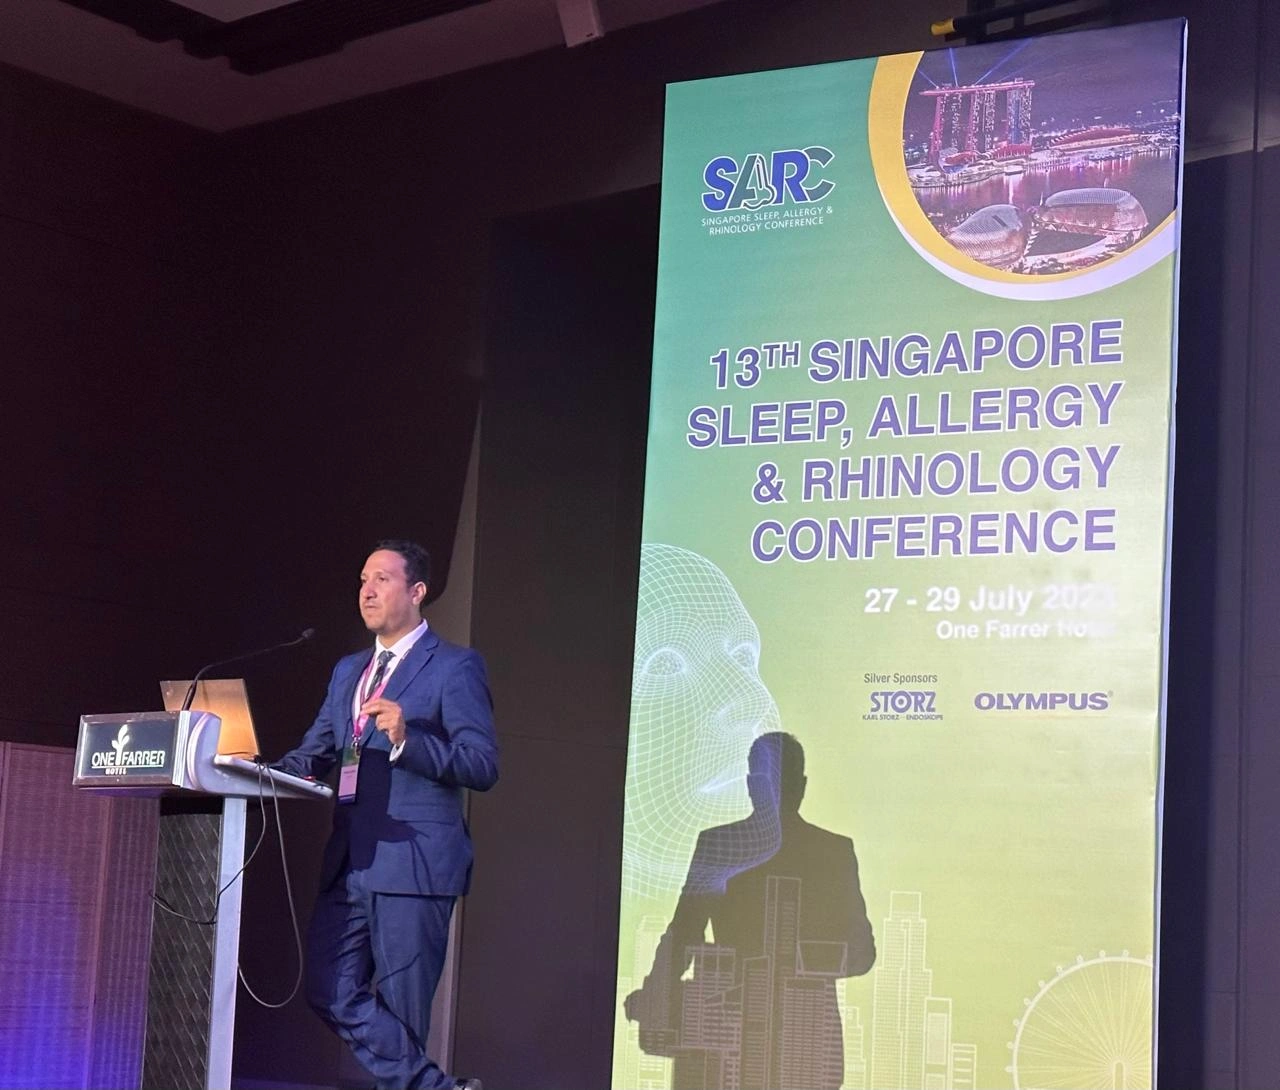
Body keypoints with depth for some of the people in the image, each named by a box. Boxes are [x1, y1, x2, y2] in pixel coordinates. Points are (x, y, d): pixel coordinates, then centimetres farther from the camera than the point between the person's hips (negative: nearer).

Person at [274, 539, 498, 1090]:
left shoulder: (455, 667, -2)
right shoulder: (348, 671, 21)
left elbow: (482, 766, -10)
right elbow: (312, 755, 21)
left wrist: (407, 739, -23)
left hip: (412, 863, -7)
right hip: (349, 863, 7)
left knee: (400, 1010, -4)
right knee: (331, 992, 0)